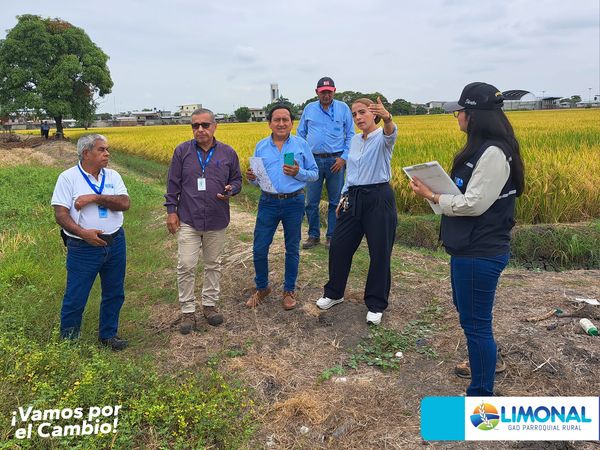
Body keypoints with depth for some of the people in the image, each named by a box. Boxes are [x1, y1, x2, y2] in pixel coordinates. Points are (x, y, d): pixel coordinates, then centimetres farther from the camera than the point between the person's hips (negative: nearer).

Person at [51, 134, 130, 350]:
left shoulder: (113, 176, 5)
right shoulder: (68, 177, -5)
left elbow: (125, 204, -9)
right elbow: (60, 214, -11)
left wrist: (95, 197, -19)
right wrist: (82, 233, -26)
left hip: (115, 243, 4)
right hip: (83, 247, -4)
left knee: (114, 294, 14)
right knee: (75, 297, 4)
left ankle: (108, 334, 33)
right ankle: (68, 339, 25)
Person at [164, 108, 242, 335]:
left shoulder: (228, 153, 1)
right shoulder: (182, 151, -1)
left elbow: (237, 180, 10)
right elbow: (173, 183, 3)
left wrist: (230, 190, -12)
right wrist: (171, 210, -2)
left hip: (217, 220, 2)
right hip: (188, 220, -1)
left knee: (213, 264, 13)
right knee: (186, 266, -2)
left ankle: (210, 304, 29)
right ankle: (188, 311, 13)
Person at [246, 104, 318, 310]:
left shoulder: (301, 144, 0)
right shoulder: (261, 146, 5)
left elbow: (314, 174, 3)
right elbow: (257, 177, 11)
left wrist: (298, 173, -17)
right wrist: (251, 177, -12)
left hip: (294, 202, -1)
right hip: (268, 202, 2)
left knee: (292, 249, 10)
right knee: (259, 248, 3)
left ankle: (289, 290, 27)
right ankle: (262, 288, 25)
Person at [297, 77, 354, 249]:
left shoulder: (343, 108, 3)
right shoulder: (309, 109, 8)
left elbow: (350, 135, 3)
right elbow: (300, 133, 15)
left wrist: (344, 158, -8)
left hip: (336, 160, -1)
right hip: (313, 160, 2)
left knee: (335, 201, 5)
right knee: (311, 202, 4)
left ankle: (332, 236, 17)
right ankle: (313, 235, 19)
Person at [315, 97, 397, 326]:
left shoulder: (382, 137, -7)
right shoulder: (355, 140, 14)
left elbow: (390, 133, -33)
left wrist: (387, 118, -55)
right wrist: (344, 196, 14)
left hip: (379, 198, -6)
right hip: (354, 198, 6)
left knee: (380, 252, 2)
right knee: (338, 246, 7)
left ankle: (376, 304, 18)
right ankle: (334, 293, 28)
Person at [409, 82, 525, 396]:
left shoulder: (493, 154, -21)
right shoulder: (481, 149, 10)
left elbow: (474, 204, -24)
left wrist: (432, 196, -15)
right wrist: (436, 188, 1)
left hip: (480, 254, -10)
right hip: (469, 249, 10)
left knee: (475, 322, 2)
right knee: (465, 310, 26)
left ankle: (481, 394, 20)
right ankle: (484, 361, 49)